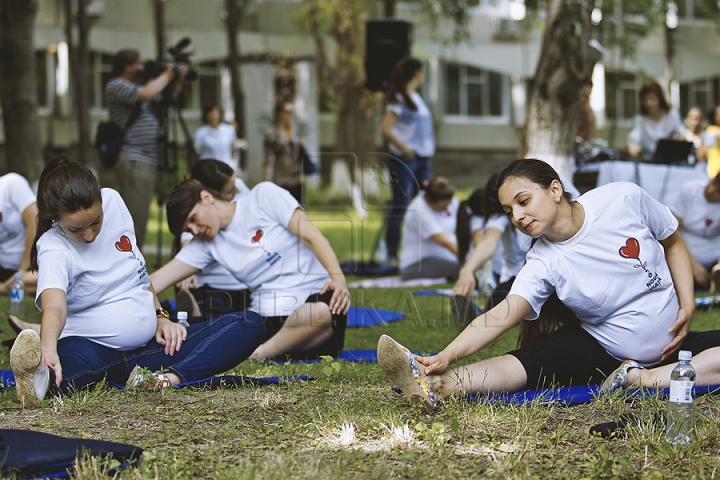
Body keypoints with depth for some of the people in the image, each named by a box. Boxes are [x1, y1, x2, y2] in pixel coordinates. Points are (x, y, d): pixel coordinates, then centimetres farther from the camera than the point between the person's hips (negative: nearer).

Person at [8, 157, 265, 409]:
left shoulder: (113, 202, 1)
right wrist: (48, 349, -57)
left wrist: (160, 317, 6)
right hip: (93, 349, -6)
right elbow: (54, 306, -36)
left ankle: (171, 377, -39)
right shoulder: (53, 248, -16)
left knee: (249, 325, -16)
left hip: (150, 348, 6)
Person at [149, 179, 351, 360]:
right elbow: (159, 280, 9)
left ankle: (256, 354, -27)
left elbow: (311, 237, -6)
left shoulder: (264, 195, 2)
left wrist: (338, 278, -21)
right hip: (264, 321, 4)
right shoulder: (206, 245, 15)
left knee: (322, 312, -42)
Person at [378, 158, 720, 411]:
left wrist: (687, 305, -8)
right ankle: (438, 384, -50)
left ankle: (642, 378, -25)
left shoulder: (624, 198, -13)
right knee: (538, 358, -30)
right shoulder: (544, 264, -16)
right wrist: (447, 356, -46)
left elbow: (673, 244, 4)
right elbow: (500, 317, -30)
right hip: (605, 353, -2)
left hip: (671, 345, 2)